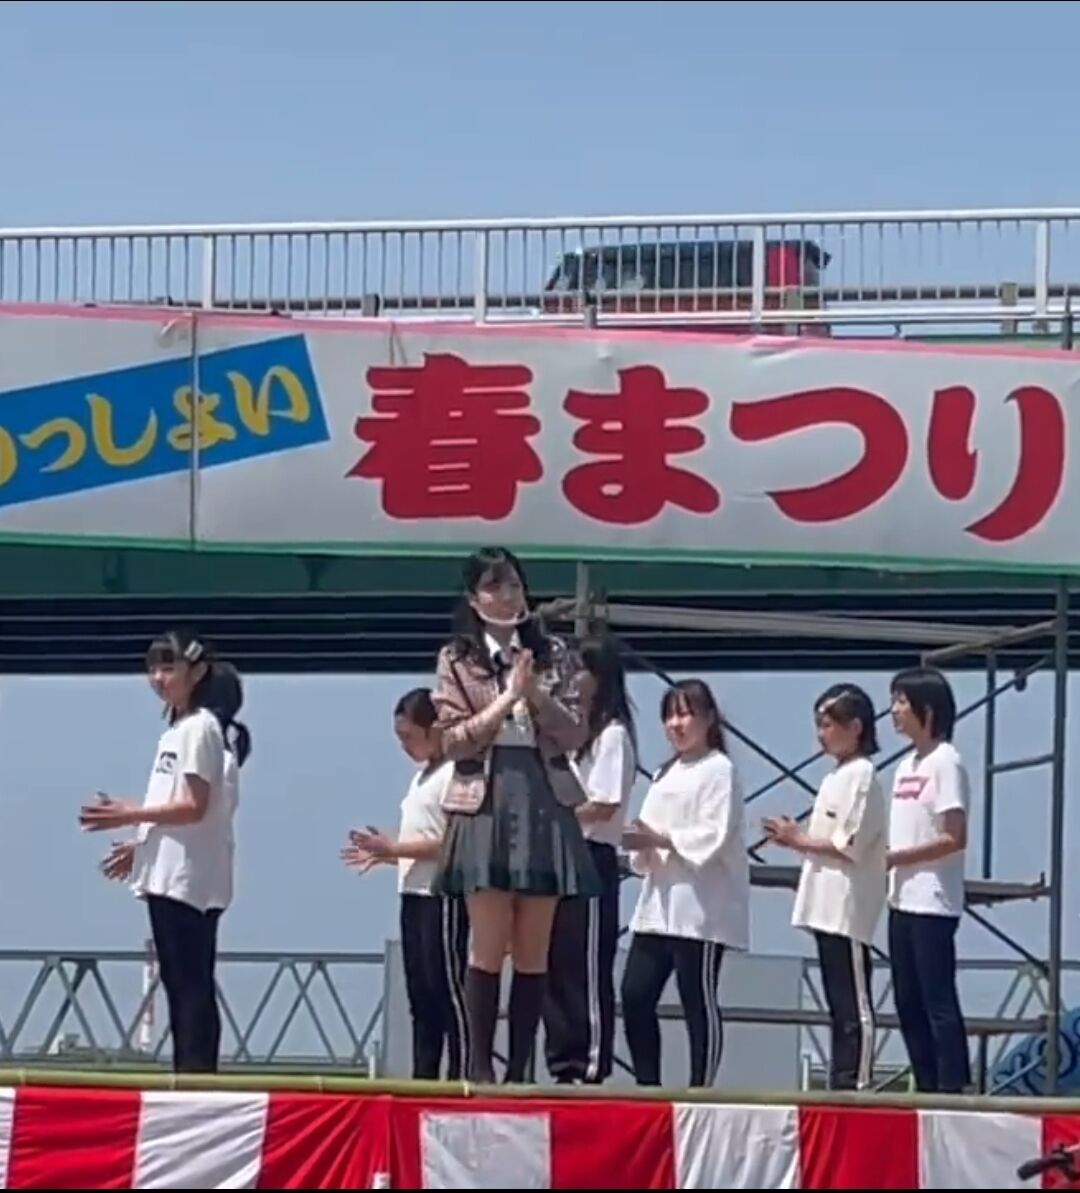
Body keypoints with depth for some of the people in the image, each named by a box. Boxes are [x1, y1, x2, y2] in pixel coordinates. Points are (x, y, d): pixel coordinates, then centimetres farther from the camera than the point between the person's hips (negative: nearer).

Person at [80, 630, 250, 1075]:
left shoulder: (200, 727, -11)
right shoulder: (177, 729, 18)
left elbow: (194, 807, -18)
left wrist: (130, 815, -16)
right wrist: (140, 847, 18)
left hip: (188, 878, -10)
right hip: (170, 874, 10)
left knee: (191, 984, -10)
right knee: (180, 983, 8)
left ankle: (197, 1077, -12)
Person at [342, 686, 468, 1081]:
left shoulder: (452, 774, -11)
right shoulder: (422, 776, 18)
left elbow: (452, 844, -19)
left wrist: (393, 848, -16)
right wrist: (382, 855, 6)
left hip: (442, 896, -10)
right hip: (414, 895, 10)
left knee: (448, 989, -9)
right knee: (420, 993, 8)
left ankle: (460, 1075, -9)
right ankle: (423, 1077, 10)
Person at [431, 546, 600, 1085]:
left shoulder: (554, 656, 10)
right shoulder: (456, 660, 5)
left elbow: (575, 734, 5)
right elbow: (454, 740, -2)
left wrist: (538, 696, -11)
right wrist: (507, 699, -10)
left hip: (545, 803, 2)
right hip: (485, 805, -2)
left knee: (534, 950, 2)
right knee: (489, 945, -5)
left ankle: (520, 1068, 6)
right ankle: (480, 1064, 2)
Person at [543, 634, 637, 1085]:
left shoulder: (611, 734, -7)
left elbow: (604, 806, -15)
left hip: (591, 859, -9)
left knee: (587, 969, -7)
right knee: (555, 965, 7)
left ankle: (593, 1066, -5)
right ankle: (564, 1064, 11)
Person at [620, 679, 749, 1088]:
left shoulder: (719, 770, -5)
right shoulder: (665, 774, 21)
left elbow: (715, 837, -15)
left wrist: (660, 839, -16)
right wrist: (641, 845, -3)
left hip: (700, 905, -8)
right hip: (659, 902, 8)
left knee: (698, 1001, -4)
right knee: (635, 996, 3)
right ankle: (647, 1085, 11)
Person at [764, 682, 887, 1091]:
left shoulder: (860, 775, -10)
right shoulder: (835, 777, 18)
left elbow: (851, 846, -16)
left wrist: (800, 839, -9)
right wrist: (796, 839, 5)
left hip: (847, 908, -9)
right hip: (827, 907, 9)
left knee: (853, 1003, -7)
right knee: (839, 1003, 10)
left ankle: (856, 1082, -8)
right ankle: (839, 1082, 11)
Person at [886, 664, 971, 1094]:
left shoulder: (945, 762, -10)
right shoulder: (907, 765, 15)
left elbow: (955, 838, -16)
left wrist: (896, 857, -16)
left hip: (931, 904, -9)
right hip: (903, 901, 9)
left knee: (938, 1001, -8)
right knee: (908, 1003, 9)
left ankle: (952, 1087, -7)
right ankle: (926, 1088, 14)